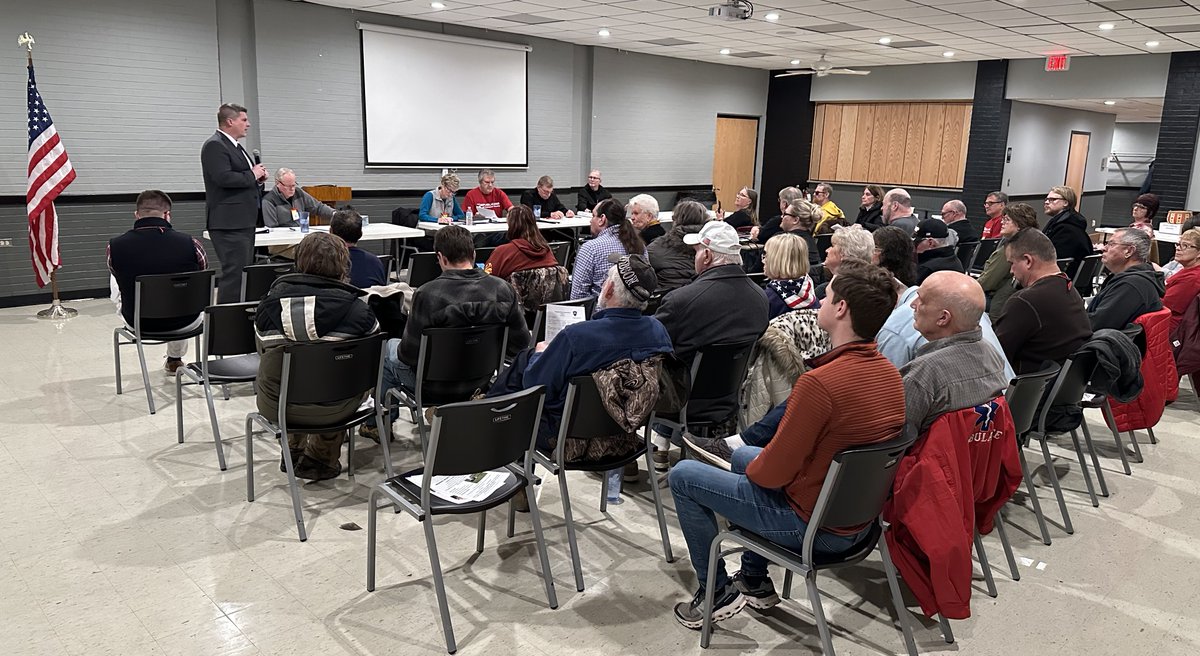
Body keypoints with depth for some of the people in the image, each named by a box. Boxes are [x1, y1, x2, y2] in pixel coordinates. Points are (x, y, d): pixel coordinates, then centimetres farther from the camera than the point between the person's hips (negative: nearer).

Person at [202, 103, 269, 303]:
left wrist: (258, 177, 9)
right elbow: (223, 177, -24)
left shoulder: (235, 147, 21)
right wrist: (252, 175, -12)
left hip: (244, 221, 10)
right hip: (228, 221, -10)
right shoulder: (214, 146, -10)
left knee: (244, 270, 12)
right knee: (234, 273, -12)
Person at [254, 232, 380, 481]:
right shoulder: (356, 309, -15)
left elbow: (264, 354, 9)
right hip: (332, 410, -3)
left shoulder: (269, 303, -6)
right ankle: (321, 457, 37)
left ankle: (294, 450, 47)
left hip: (276, 407, 3)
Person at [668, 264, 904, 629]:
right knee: (743, 455, 29)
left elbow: (772, 473, -23)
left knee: (683, 476, 5)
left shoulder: (819, 383, -31)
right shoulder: (890, 373, -4)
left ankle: (717, 592, 16)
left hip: (811, 524, -8)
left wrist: (753, 467, 1)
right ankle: (754, 582, 34)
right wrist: (752, 461, 11)